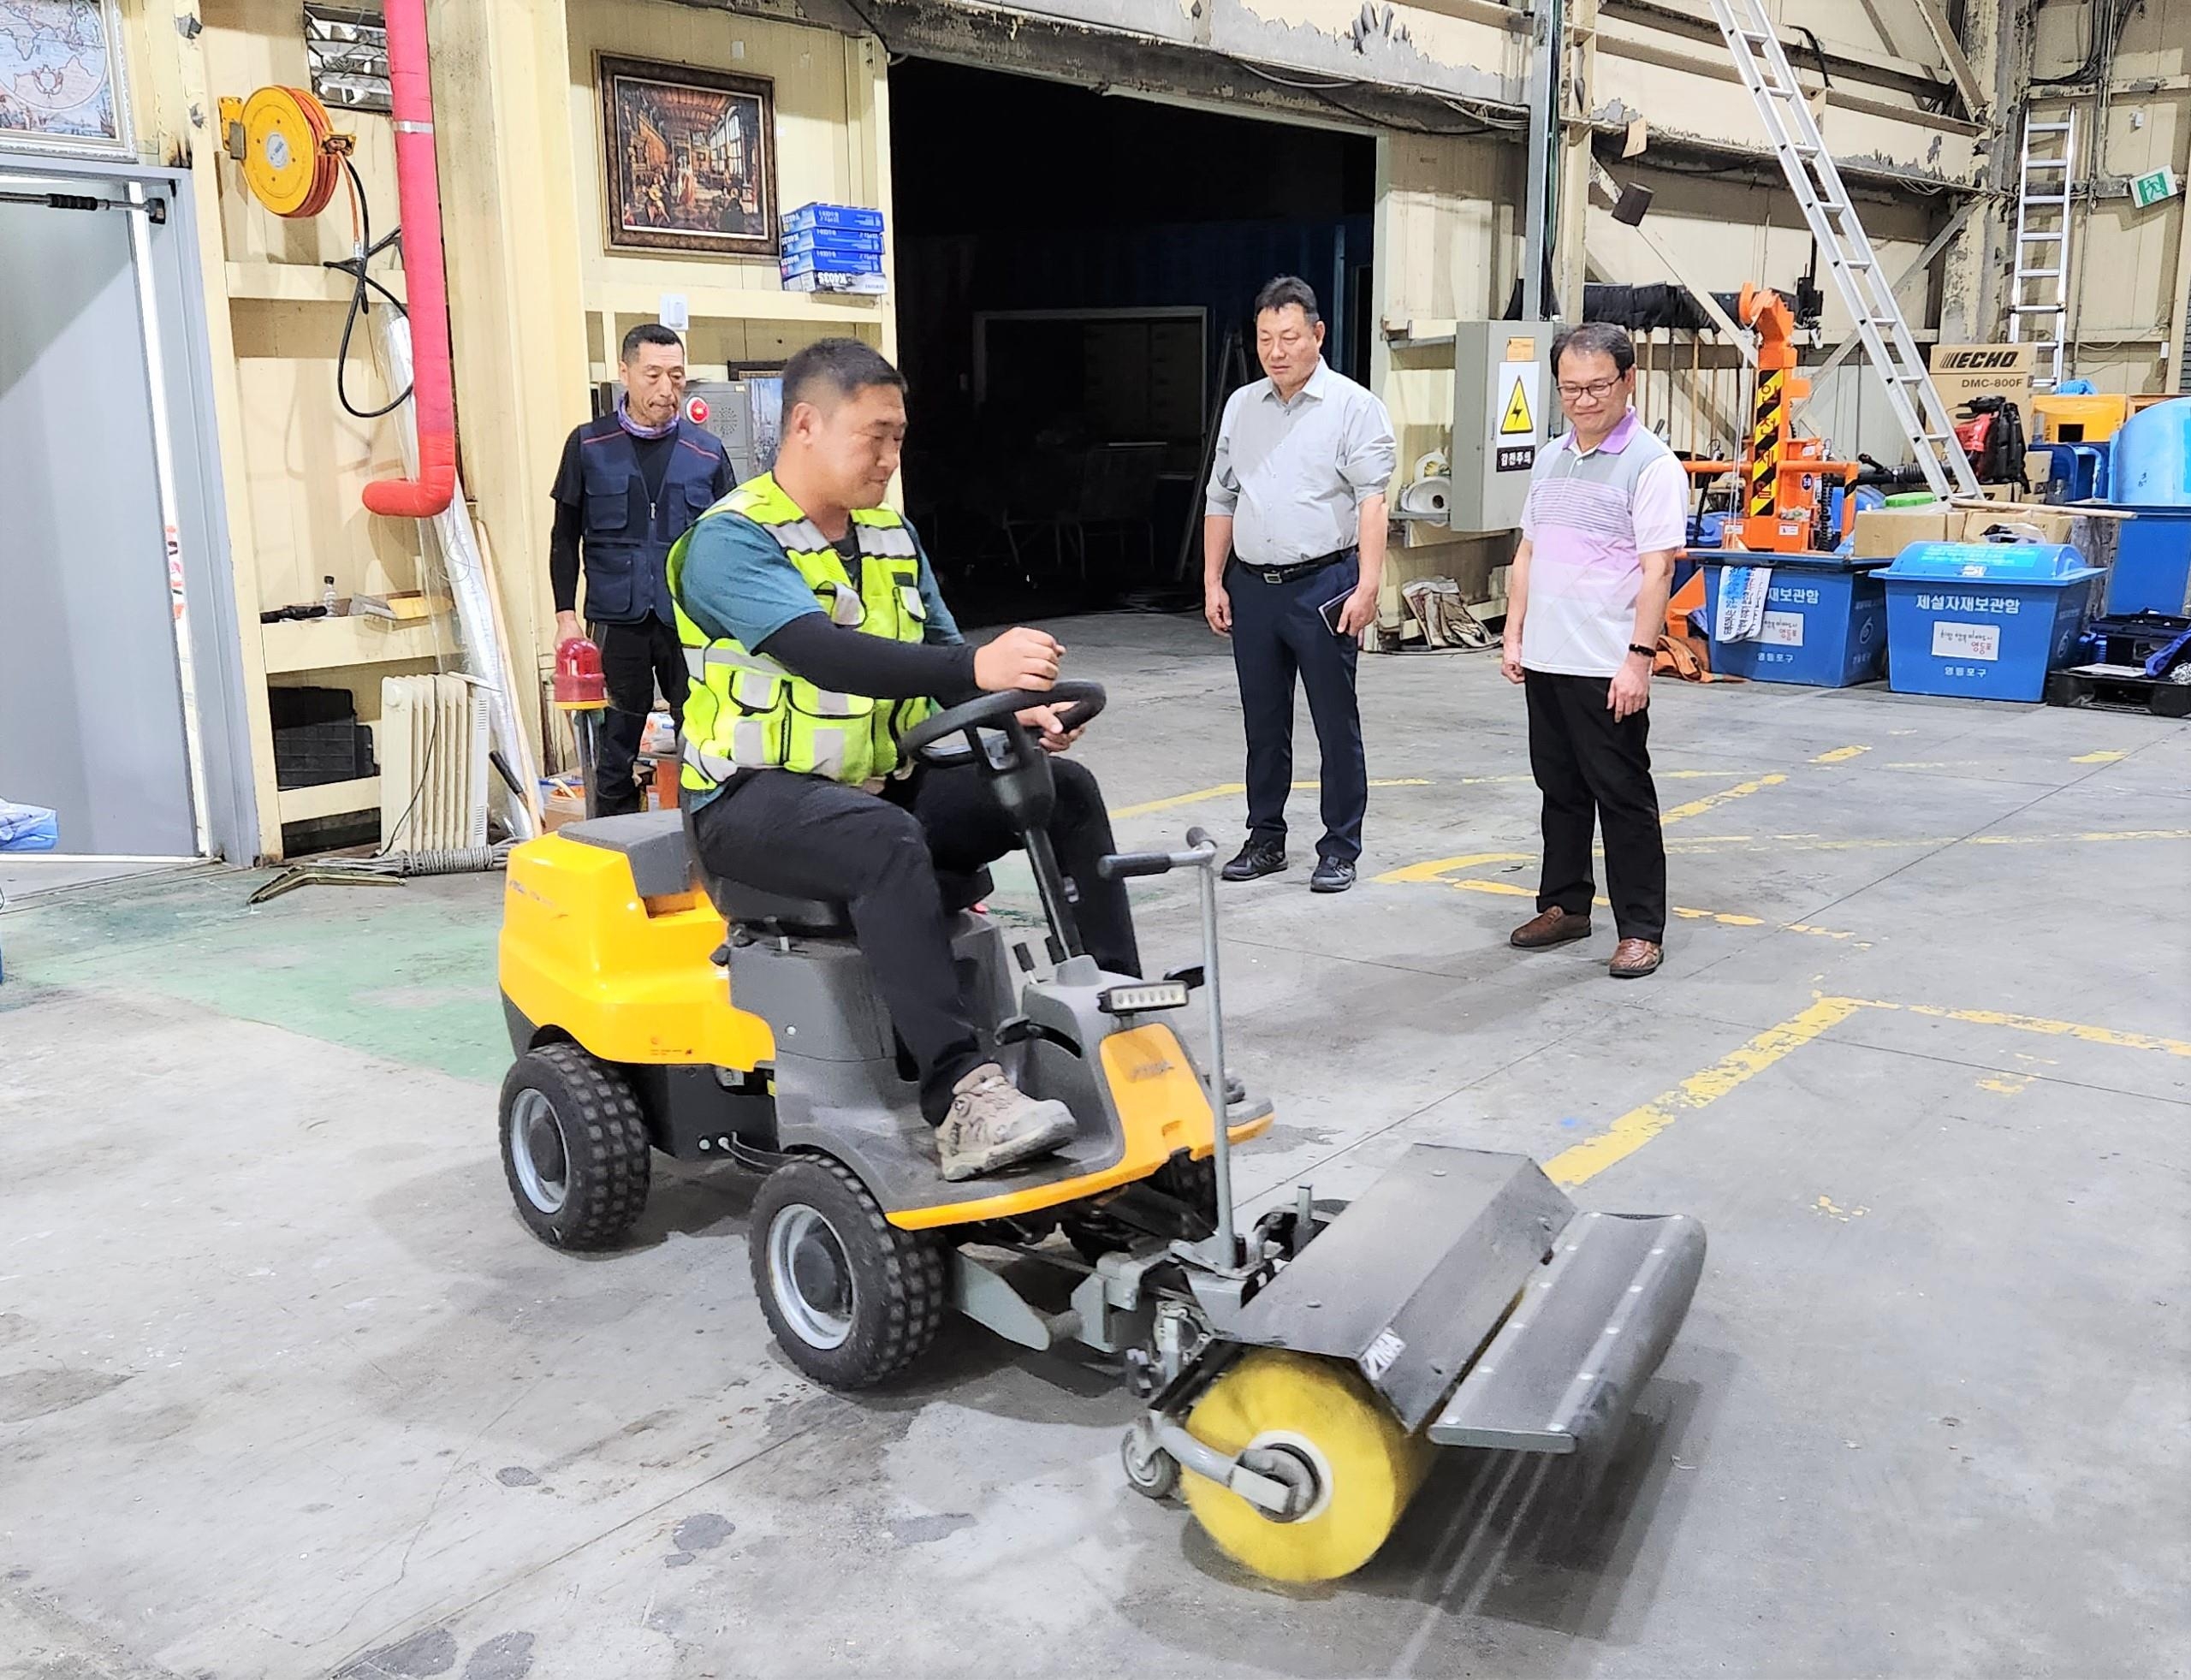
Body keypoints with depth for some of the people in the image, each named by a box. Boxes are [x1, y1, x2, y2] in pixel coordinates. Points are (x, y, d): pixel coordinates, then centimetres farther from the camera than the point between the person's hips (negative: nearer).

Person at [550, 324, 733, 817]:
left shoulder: (708, 452, 5)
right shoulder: (589, 445, 4)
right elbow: (565, 536, 8)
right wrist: (566, 612, 1)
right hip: (617, 620, 0)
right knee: (615, 749, 7)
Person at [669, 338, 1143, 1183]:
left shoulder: (891, 536, 12)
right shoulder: (730, 540, -13)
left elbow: (939, 655, 8)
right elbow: (823, 655, -30)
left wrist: (1016, 710, -15)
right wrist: (976, 668, -42)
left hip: (886, 781, 8)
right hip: (759, 798, -7)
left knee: (1065, 790, -7)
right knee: (888, 840, -39)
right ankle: (962, 1099, -42)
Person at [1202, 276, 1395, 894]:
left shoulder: (1353, 406, -4)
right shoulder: (1240, 407, 13)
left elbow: (1372, 501, -12)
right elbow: (1221, 500, 17)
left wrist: (1367, 586, -20)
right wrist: (1213, 582, 11)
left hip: (1322, 585, -5)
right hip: (1252, 586, 5)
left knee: (1336, 723, 0)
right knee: (1263, 723, 12)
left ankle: (1340, 849, 8)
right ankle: (1265, 840, 23)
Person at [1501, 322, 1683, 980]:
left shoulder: (1651, 465, -10)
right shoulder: (1550, 460, 13)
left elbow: (1657, 570, -15)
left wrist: (1639, 657, -20)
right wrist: (1514, 634, 12)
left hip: (1607, 668, -7)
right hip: (1545, 660, 7)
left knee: (1623, 798, -1)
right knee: (1561, 790, 16)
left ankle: (1641, 929, 7)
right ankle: (1565, 905, 28)